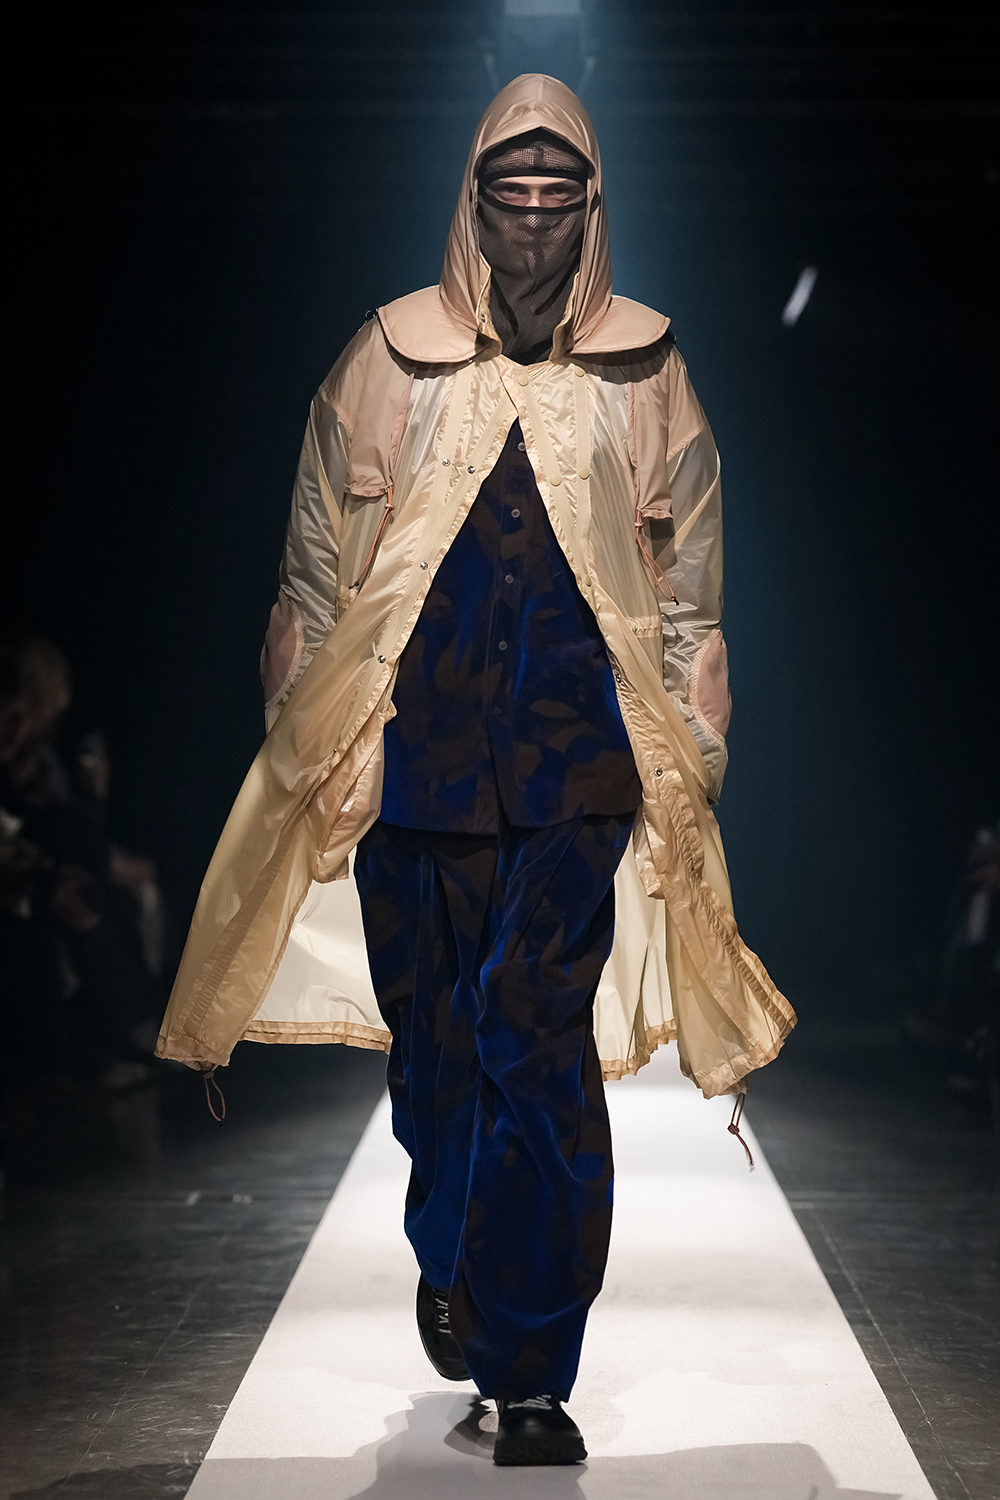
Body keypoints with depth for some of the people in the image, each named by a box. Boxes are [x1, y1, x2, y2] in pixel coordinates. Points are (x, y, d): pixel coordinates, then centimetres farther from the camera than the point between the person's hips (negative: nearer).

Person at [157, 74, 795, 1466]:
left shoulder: (644, 371, 5)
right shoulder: (390, 359, 4)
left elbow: (689, 582, 10)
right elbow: (318, 565, 9)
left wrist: (691, 766, 8)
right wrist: (305, 744, 8)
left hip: (579, 765, -1)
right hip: (413, 752, 1)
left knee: (543, 1050, -7)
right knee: (434, 1031, 11)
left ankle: (532, 1372, -1)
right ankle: (452, 1261, 38)